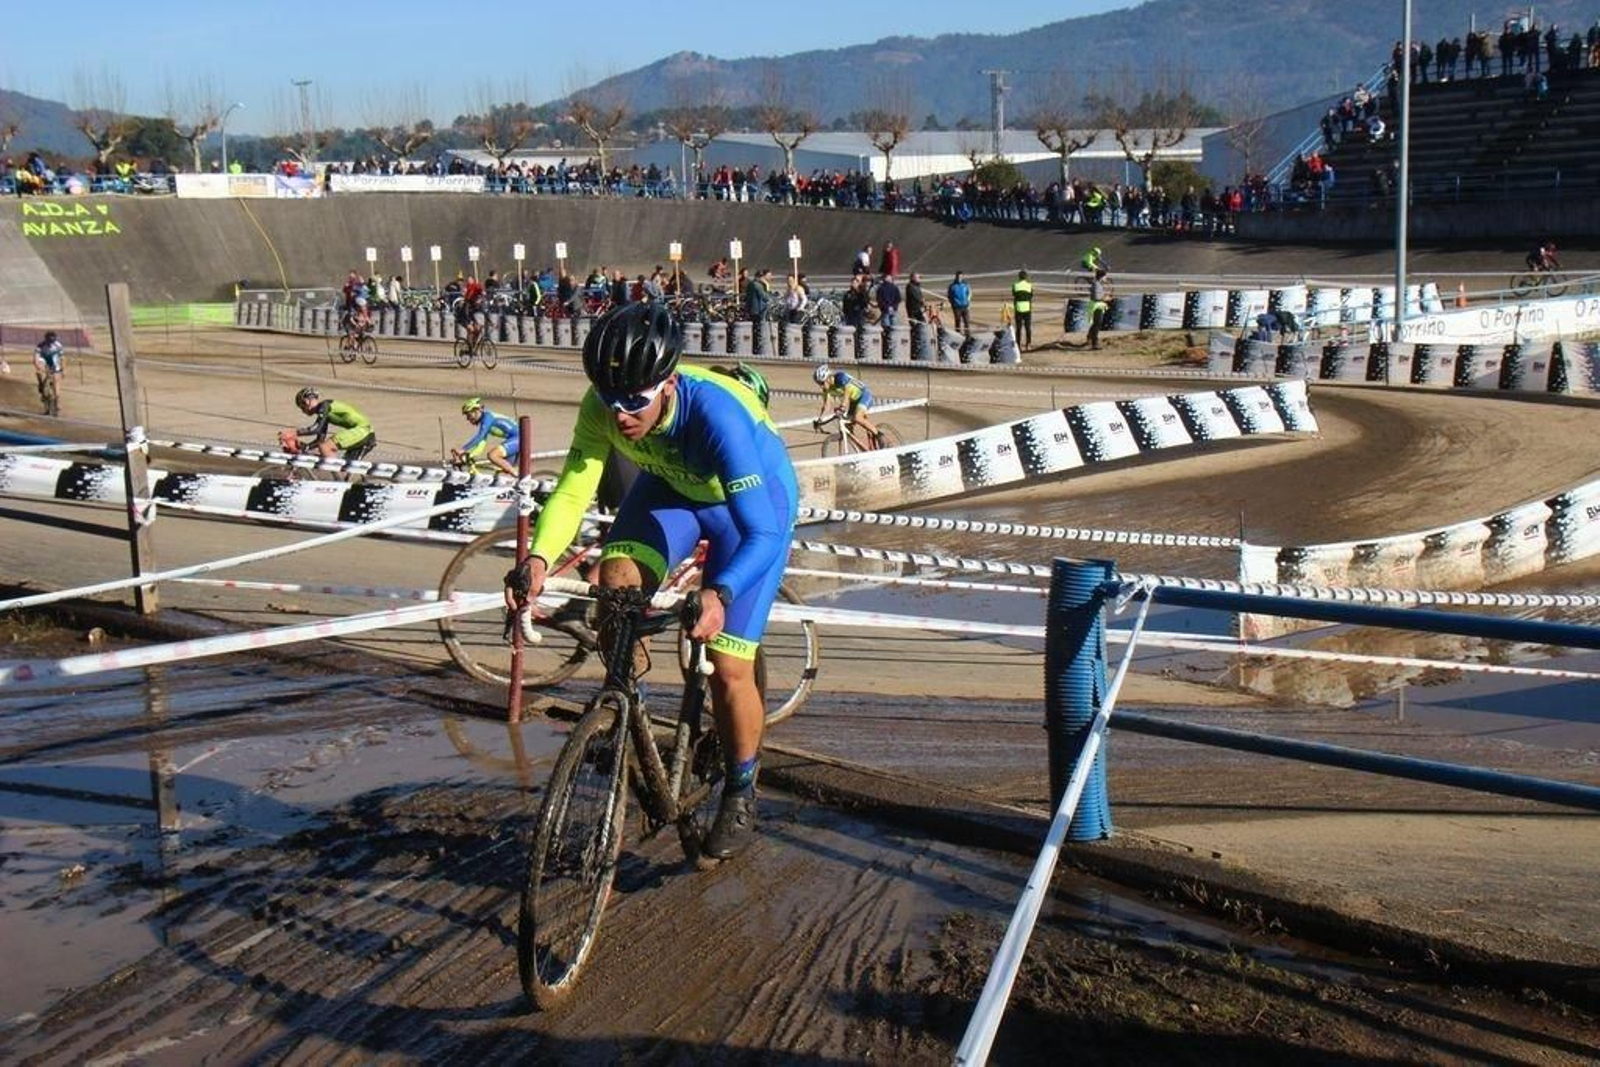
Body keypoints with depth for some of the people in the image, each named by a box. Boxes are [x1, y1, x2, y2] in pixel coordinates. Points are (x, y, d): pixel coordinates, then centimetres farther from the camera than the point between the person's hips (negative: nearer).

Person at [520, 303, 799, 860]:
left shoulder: (716, 412, -41)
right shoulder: (603, 408, -28)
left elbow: (762, 534, -44)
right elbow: (571, 490, -23)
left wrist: (720, 593, -61)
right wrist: (539, 556, -42)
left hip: (754, 496, -4)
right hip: (671, 485, 4)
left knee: (729, 666, -9)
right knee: (615, 579, -26)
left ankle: (740, 795, 14)